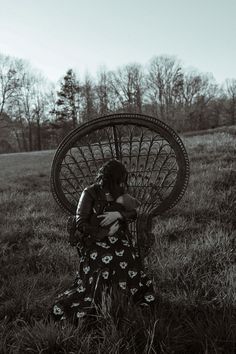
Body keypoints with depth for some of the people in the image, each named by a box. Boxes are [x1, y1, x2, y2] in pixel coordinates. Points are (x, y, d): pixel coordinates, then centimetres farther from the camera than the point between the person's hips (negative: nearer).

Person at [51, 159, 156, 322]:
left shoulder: (119, 193, 9)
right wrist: (106, 231, -13)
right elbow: (81, 224, -11)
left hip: (121, 244, 5)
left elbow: (136, 212, 1)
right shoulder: (90, 193, -8)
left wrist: (119, 214, -17)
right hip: (96, 245, -5)